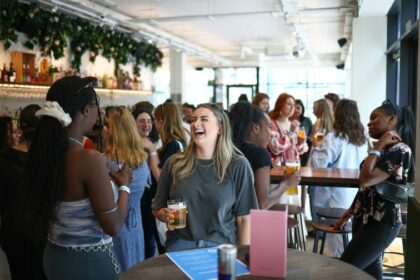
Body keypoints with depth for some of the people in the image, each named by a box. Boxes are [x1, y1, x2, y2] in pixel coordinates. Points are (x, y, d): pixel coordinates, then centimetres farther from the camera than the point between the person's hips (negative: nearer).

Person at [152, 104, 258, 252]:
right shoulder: (174, 163, 4)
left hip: (222, 247, 0)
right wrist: (165, 215, -6)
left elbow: (244, 218, 0)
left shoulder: (237, 165, -1)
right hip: (180, 246, 1)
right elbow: (157, 208, 14)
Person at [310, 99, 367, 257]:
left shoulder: (334, 138, -15)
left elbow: (319, 163, -16)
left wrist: (316, 148, 1)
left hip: (336, 198, -6)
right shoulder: (362, 140, 5)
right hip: (356, 198, 6)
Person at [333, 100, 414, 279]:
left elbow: (366, 180, -26)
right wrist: (349, 213, 20)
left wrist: (378, 146, -17)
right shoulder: (384, 149, 14)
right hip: (367, 219, 9)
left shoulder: (400, 150, -16)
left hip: (380, 224, -9)